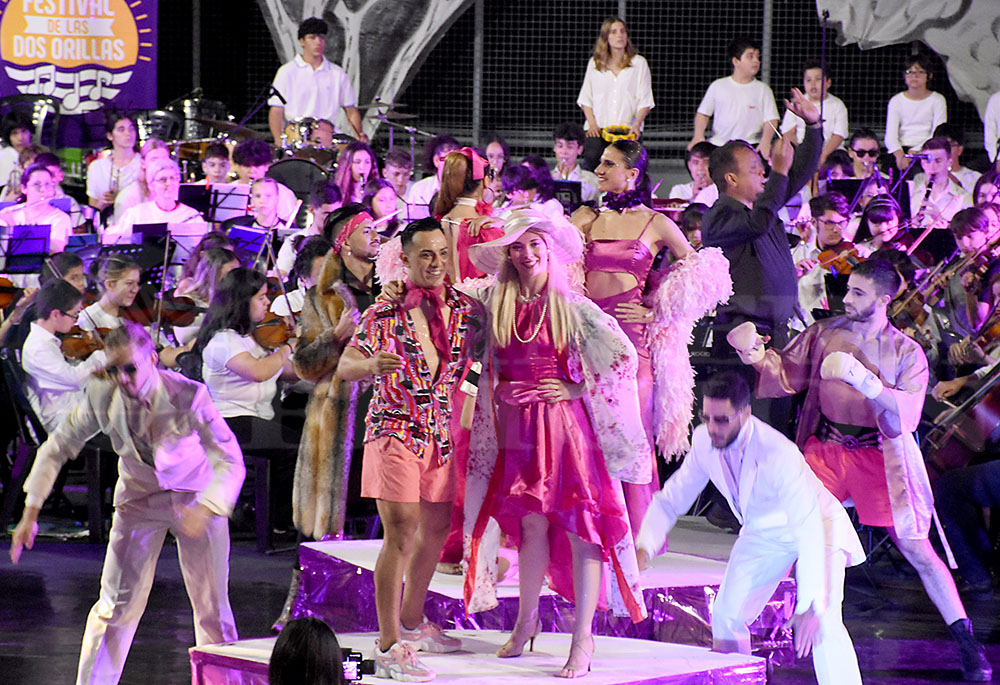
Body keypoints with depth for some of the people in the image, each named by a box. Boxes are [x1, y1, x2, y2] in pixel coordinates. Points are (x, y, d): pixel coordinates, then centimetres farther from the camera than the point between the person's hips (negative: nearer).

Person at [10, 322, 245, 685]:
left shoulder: (189, 395, -27)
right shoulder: (101, 396, -18)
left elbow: (230, 461, -30)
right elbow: (57, 447, -5)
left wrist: (204, 509, -47)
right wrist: (30, 513, -10)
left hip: (196, 495, -2)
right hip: (139, 497, 2)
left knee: (213, 607, -2)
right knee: (117, 604, -4)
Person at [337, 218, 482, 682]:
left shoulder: (464, 309, 5)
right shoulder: (384, 313, -7)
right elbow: (345, 366, -8)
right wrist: (370, 364, -29)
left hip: (442, 432, 6)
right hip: (395, 428, -6)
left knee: (436, 527, 16)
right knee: (401, 531, -14)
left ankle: (411, 621, 37)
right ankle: (389, 648, -14)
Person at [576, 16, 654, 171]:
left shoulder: (639, 63, 8)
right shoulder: (595, 63, 13)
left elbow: (645, 101, 5)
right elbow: (586, 98, 14)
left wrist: (637, 124, -11)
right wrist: (592, 123, -1)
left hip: (627, 128, -1)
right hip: (598, 129, 1)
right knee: (591, 159, -16)